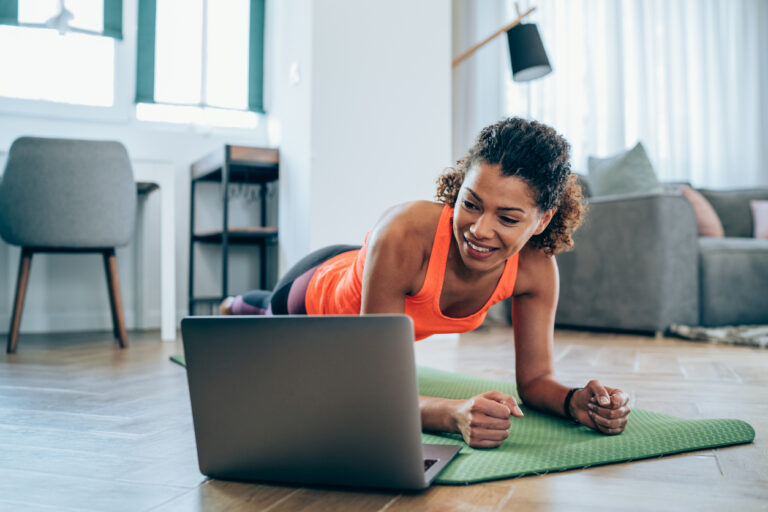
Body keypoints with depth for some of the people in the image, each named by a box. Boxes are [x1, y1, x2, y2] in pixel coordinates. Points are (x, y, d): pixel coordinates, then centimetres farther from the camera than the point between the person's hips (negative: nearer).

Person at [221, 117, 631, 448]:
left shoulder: (536, 268, -36)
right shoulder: (403, 234, -50)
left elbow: (535, 377, -25)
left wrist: (576, 402, -48)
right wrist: (455, 414, -66)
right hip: (318, 288, -4)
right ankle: (238, 306, 73)